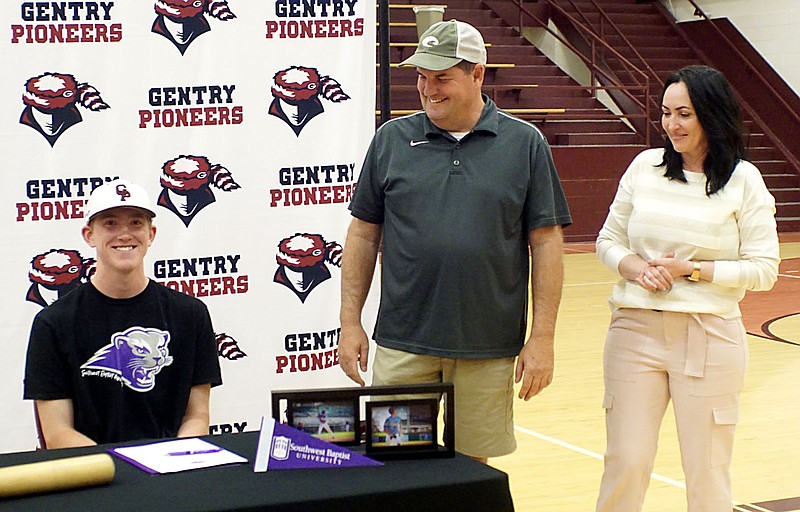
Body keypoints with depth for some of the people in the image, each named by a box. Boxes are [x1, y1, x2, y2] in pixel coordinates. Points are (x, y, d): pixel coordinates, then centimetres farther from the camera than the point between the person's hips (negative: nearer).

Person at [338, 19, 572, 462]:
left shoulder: (524, 144, 2)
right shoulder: (391, 140, 5)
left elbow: (546, 243, 1)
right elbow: (363, 234, 9)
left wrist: (542, 337, -4)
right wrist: (350, 323, 4)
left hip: (488, 350, -1)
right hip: (402, 345, 1)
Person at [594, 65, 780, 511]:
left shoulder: (743, 179, -2)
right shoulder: (645, 166, 6)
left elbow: (764, 269, -4)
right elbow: (608, 240, 11)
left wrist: (691, 270, -12)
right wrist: (636, 269, -9)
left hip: (709, 337, -2)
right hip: (635, 329, 2)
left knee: (707, 472, 6)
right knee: (626, 462, 3)